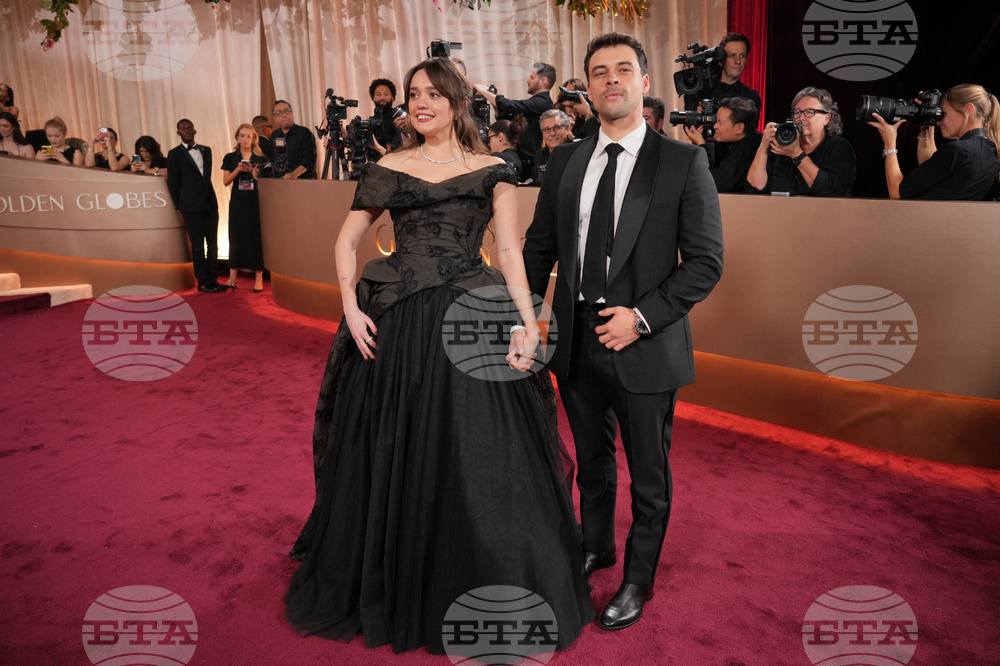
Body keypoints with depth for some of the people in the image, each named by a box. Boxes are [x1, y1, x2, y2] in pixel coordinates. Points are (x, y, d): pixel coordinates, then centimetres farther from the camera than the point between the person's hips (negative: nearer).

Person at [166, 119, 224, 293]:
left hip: (210, 203, 5)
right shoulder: (174, 154, 0)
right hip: (192, 207, -4)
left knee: (213, 244, 5)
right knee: (198, 246, 0)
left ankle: (213, 280, 13)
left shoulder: (206, 151, 14)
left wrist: (210, 197, 12)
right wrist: (179, 208, -2)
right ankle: (202, 282, 7)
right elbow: (173, 183, 0)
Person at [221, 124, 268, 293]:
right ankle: (233, 277, 10)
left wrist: (255, 174, -15)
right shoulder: (231, 158, 7)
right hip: (237, 202, 2)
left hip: (255, 202, -2)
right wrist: (238, 169, -13)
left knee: (255, 236, -4)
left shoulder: (261, 158, 4)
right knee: (236, 236, 4)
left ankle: (259, 278, 1)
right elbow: (226, 181, 2)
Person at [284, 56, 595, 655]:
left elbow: (510, 251, -3)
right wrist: (351, 307, -3)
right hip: (397, 327, 2)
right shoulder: (388, 169, 9)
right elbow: (348, 241, 12)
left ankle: (483, 594, 26)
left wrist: (529, 321, -17)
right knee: (395, 453, 10)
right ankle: (392, 582, 34)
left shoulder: (492, 171, 5)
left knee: (477, 459, 4)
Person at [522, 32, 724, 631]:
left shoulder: (683, 162, -7)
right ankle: (596, 547, 49)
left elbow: (706, 261, -10)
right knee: (592, 460, 23)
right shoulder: (567, 160, 5)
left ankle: (639, 578, 36)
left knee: (649, 475, 13)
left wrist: (642, 317, -18)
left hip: (643, 344, -4)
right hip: (577, 340, 4)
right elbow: (540, 246, 8)